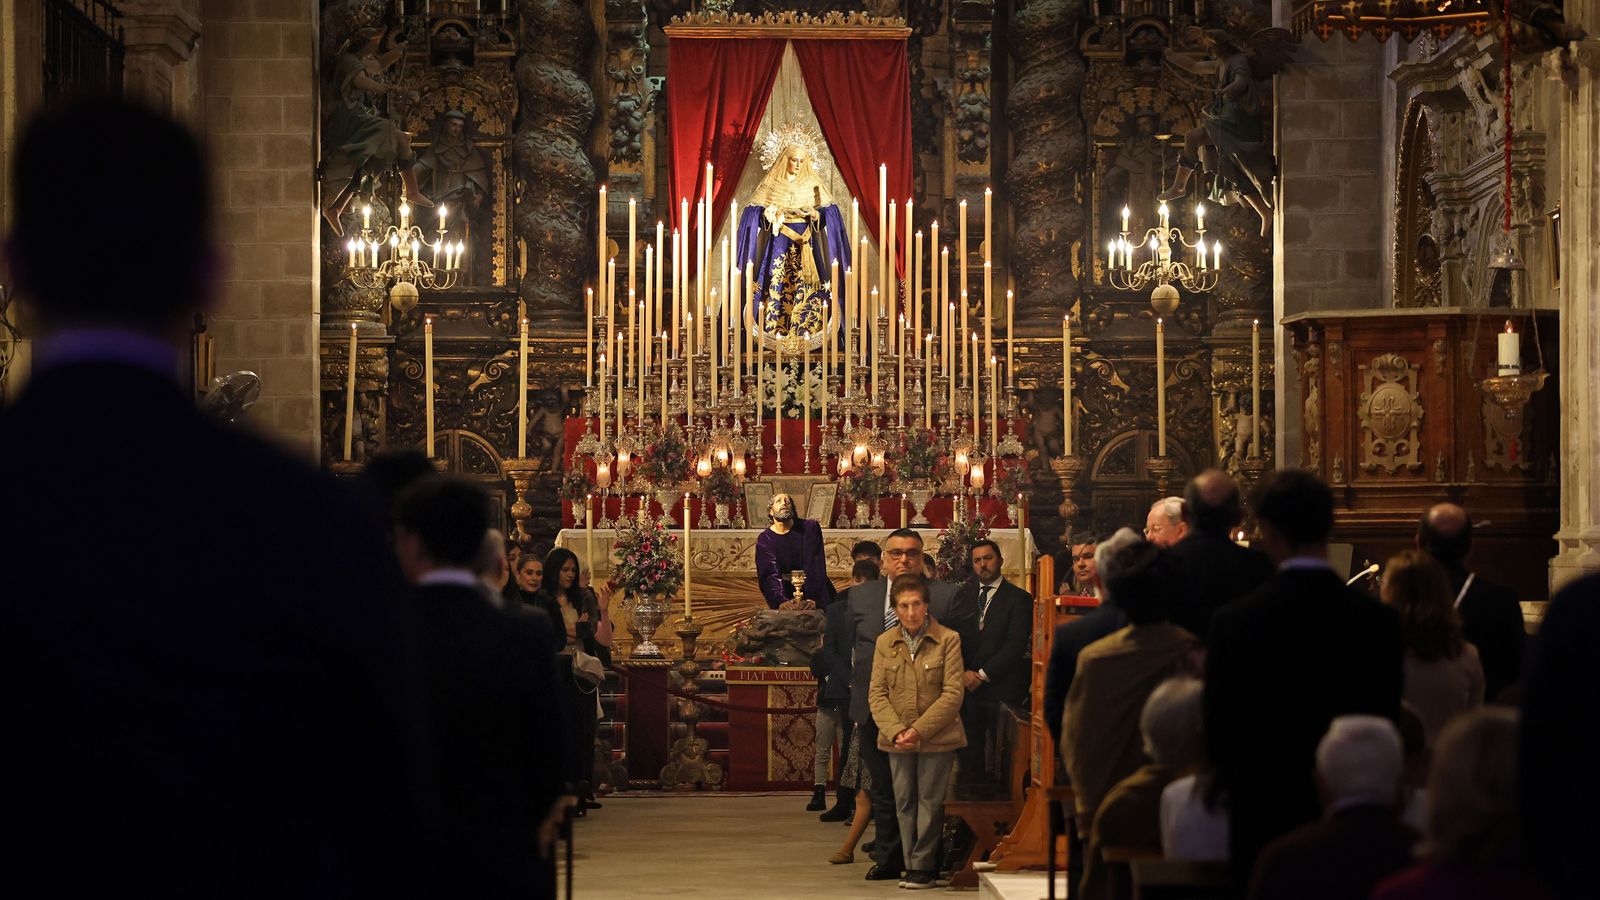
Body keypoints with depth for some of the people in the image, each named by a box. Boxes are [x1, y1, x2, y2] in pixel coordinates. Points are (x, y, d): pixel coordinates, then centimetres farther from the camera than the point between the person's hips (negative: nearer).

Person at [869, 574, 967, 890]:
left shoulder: (948, 640, -5)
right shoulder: (884, 643, 6)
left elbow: (952, 694, -9)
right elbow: (877, 693, 3)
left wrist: (919, 730, -15)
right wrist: (895, 731, -13)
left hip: (937, 738, -3)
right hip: (898, 741, 3)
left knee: (930, 801, 0)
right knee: (904, 802, 7)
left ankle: (923, 866, 6)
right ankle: (911, 865, 14)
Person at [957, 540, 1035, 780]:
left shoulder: (1019, 599, -1)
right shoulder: (964, 594, 12)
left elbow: (1016, 645, -8)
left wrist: (983, 675, -10)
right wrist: (963, 673, -7)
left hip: (1002, 690, -3)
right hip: (968, 686, 4)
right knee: (969, 754, 3)